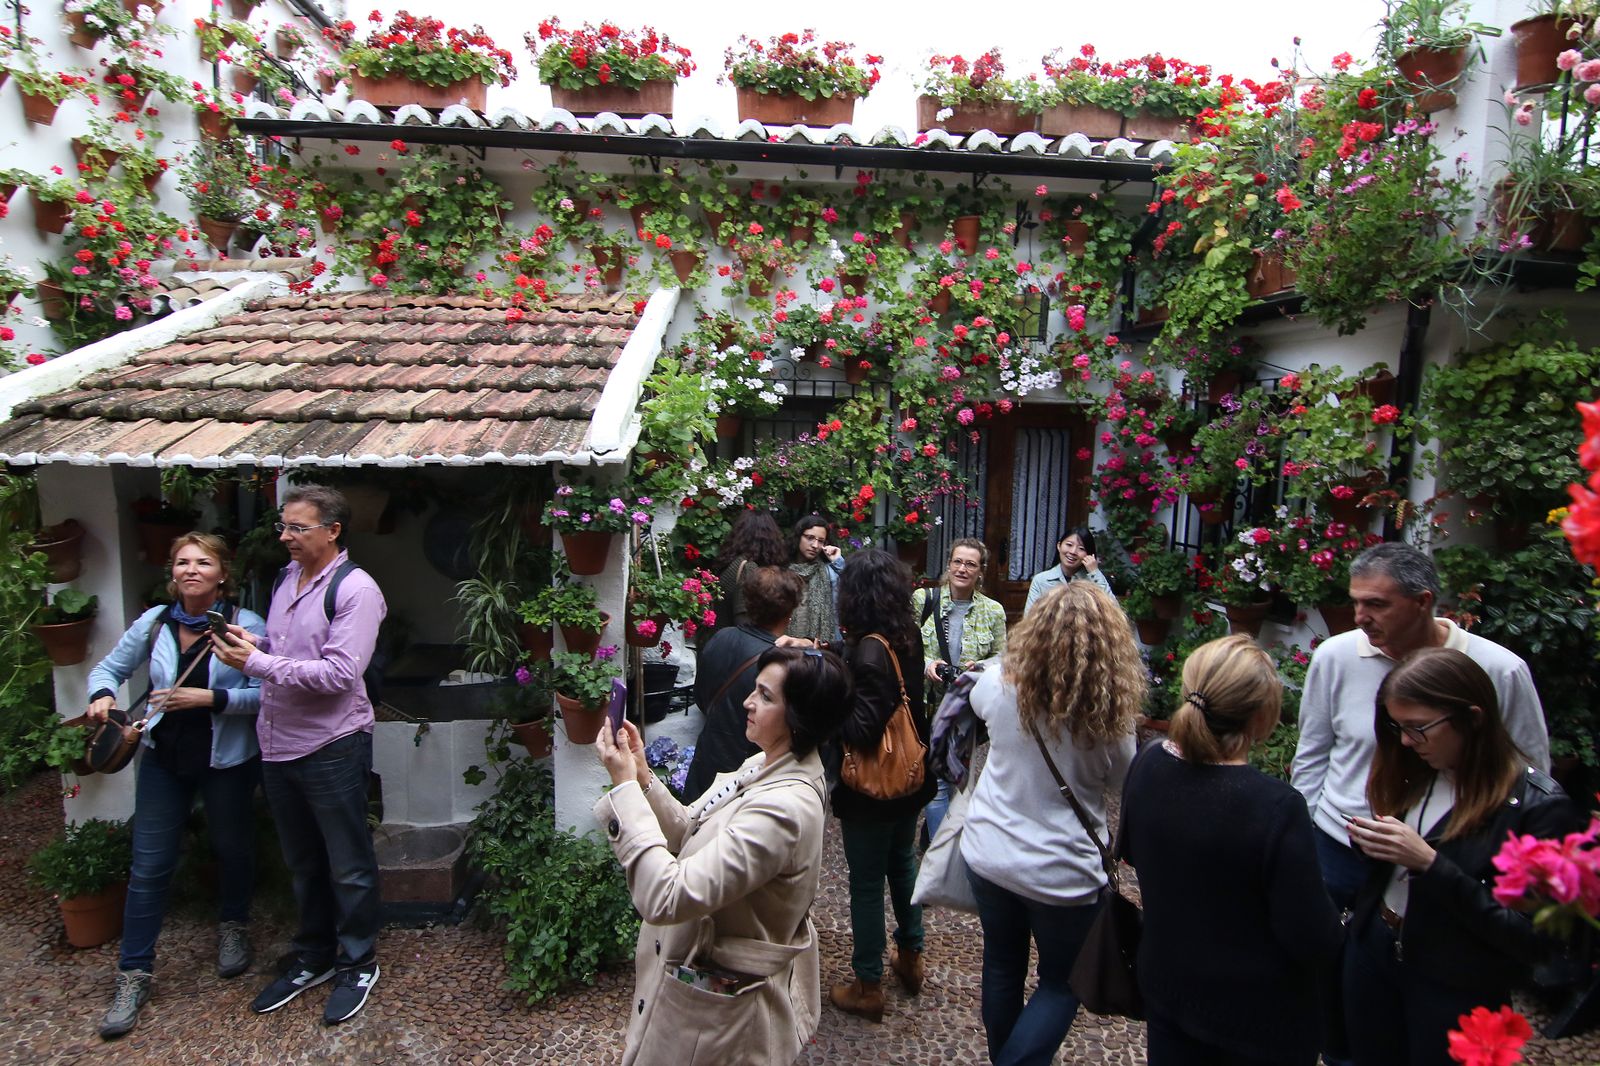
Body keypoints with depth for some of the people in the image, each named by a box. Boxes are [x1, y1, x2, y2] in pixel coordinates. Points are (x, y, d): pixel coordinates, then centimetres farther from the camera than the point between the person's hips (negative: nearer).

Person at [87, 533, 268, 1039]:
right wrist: (102, 695, -11)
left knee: (232, 849, 16)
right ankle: (133, 974, 21)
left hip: (227, 759, -2)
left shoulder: (246, 626, -14)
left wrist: (210, 698, -28)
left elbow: (266, 693, -19)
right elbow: (109, 668, 10)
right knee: (149, 864, 6)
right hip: (164, 755, 3)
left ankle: (234, 928, 43)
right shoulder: (153, 623, -3)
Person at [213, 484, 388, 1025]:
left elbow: (338, 674, -23)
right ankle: (313, 958, 38)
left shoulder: (355, 589, -16)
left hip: (331, 747, -8)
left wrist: (257, 663, -19)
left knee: (348, 867, 8)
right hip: (278, 743, 8)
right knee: (302, 863, 21)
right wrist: (251, 643, -1)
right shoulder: (287, 577, 9)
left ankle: (359, 965, 26)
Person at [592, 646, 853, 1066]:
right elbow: (692, 834, 5)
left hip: (716, 1010, -8)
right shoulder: (765, 766, -3)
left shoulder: (783, 809, -33)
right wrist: (643, 777, -10)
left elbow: (666, 898, -35)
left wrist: (625, 785, -30)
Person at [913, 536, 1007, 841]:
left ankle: (933, 832, 38)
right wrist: (926, 665, -16)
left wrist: (979, 667, -12)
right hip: (929, 705, -2)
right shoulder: (922, 599, -3)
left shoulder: (993, 611, 1)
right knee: (937, 781, 1)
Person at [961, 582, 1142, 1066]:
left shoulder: (1000, 686, -14)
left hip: (987, 857, 4)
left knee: (1001, 966, 25)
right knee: (1063, 981, 21)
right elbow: (1124, 782, -1)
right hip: (1062, 873, -3)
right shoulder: (1106, 716, -21)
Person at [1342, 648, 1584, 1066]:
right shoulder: (1414, 771, -3)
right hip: (1372, 951, 5)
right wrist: (1371, 842, -13)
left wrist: (1430, 864, -27)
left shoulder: (1540, 807, -19)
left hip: (1457, 988, -5)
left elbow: (1532, 938, -20)